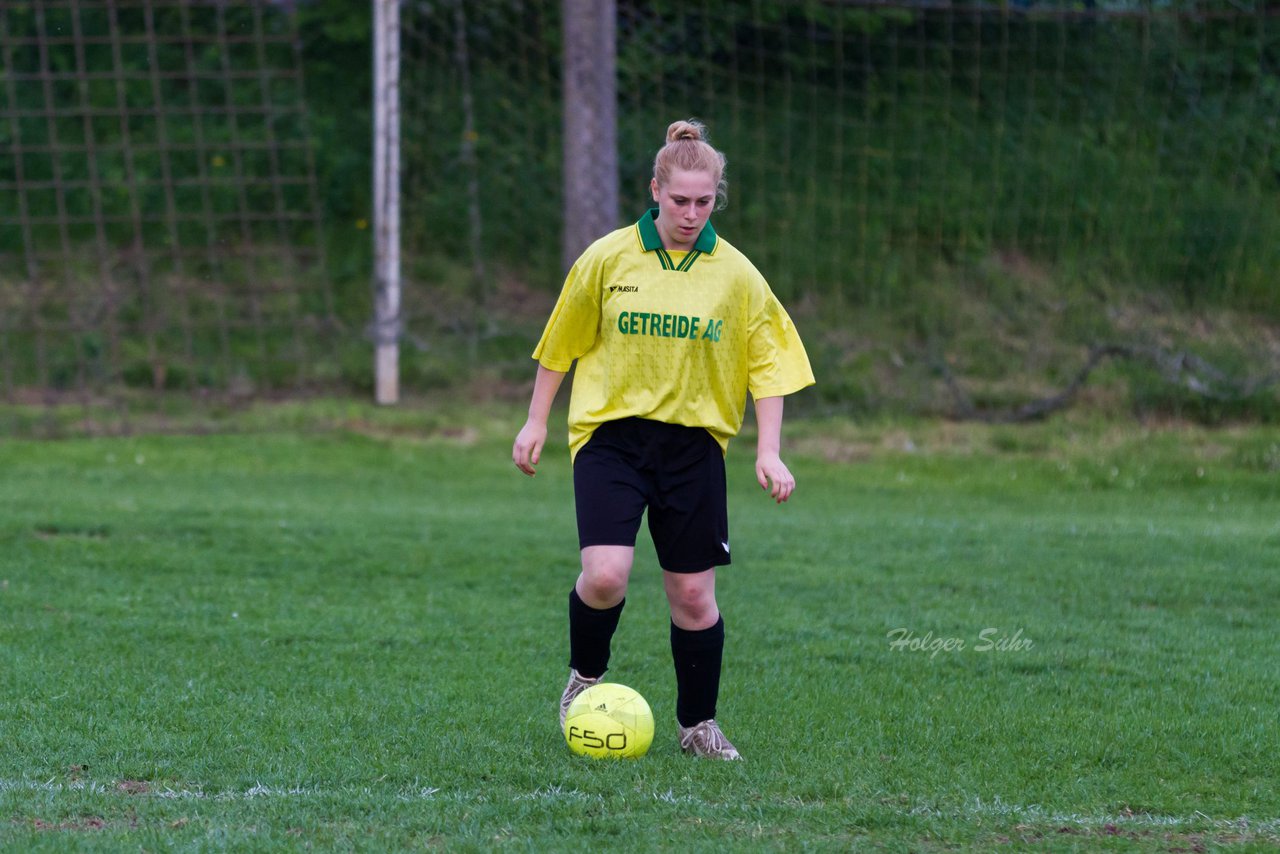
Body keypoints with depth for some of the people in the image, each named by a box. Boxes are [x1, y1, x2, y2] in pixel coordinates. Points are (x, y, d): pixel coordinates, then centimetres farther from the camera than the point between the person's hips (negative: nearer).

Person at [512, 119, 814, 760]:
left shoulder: (735, 274, -1)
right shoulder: (608, 259, -3)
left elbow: (768, 365, 4)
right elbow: (562, 342, 9)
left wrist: (768, 452, -5)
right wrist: (536, 422, 10)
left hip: (694, 440, 1)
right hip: (611, 434, -1)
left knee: (693, 593, 3)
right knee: (605, 575, -18)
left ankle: (697, 724, 21)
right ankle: (586, 675, 12)